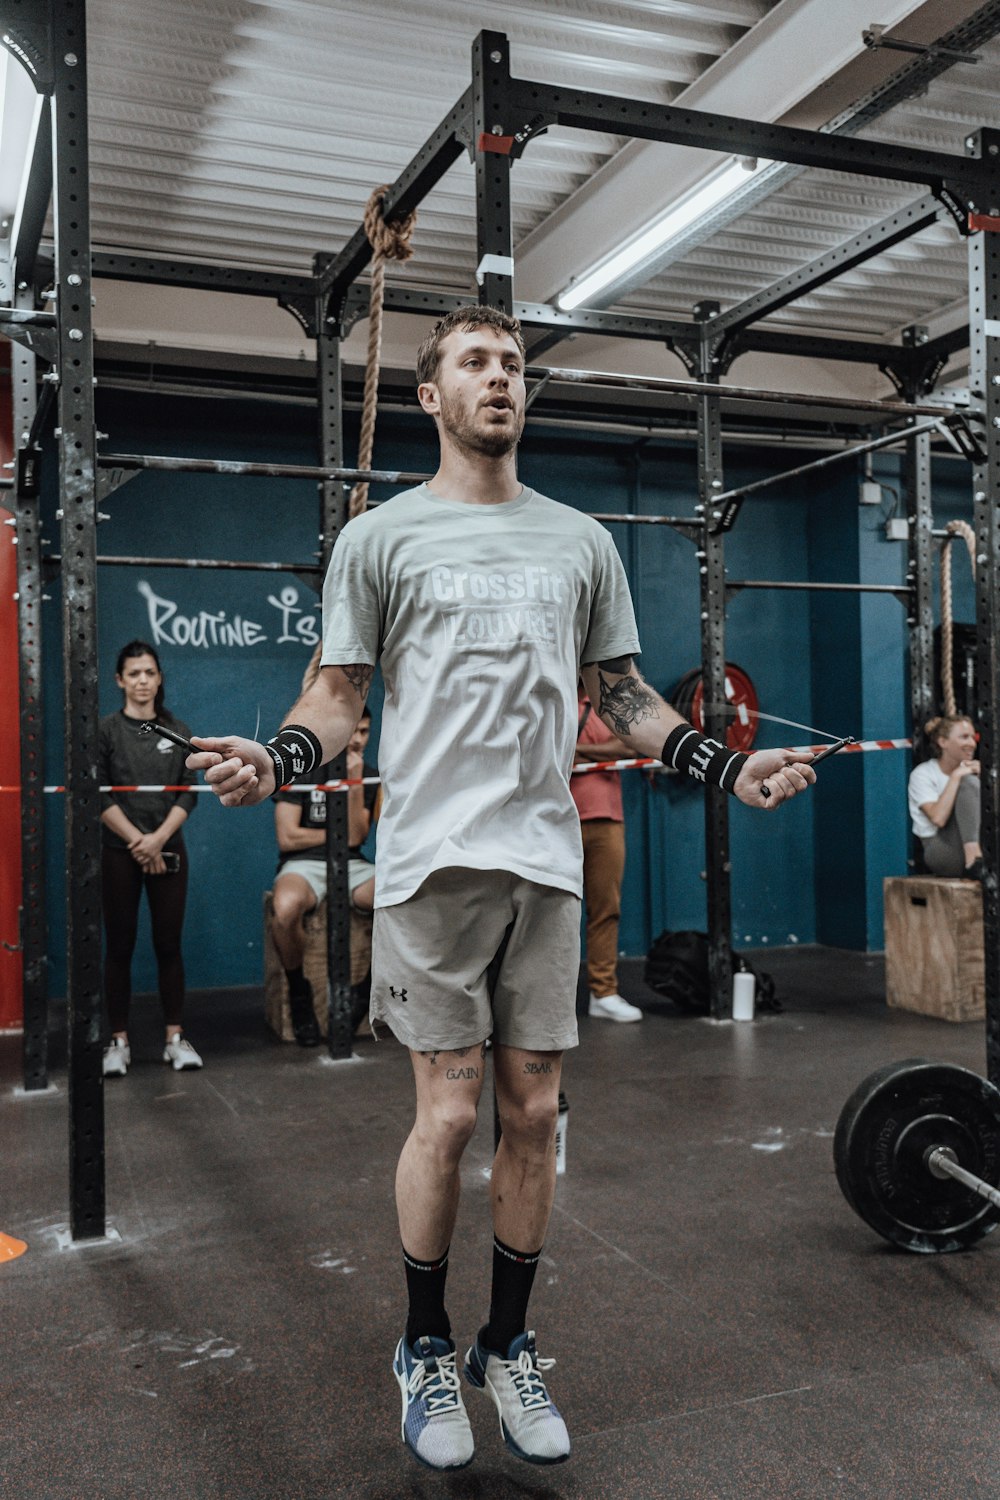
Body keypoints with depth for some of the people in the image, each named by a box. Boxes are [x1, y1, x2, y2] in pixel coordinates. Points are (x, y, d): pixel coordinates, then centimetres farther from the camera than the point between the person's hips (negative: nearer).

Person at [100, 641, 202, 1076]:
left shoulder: (178, 732, 8)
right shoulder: (106, 731, 0)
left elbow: (189, 794, 2)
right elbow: (100, 795, -6)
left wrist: (158, 838, -11)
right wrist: (136, 840, -13)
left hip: (168, 851, 2)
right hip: (119, 852, -2)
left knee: (169, 944, 4)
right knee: (119, 946, 2)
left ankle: (175, 1037, 10)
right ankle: (119, 1041, 9)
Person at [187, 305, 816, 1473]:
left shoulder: (581, 542, 14)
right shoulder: (382, 537, 4)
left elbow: (622, 696, 15)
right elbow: (340, 690, 1)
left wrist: (727, 766, 2)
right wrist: (277, 758, -19)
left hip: (546, 861, 4)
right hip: (435, 859, -3)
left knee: (532, 1111, 7)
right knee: (450, 1112, 0)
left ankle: (508, 1349, 26)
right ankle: (426, 1350, 23)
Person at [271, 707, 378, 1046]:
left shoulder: (369, 775, 12)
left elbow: (355, 837, -2)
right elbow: (287, 838, -6)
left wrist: (354, 783, -10)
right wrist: (338, 834, 1)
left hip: (352, 866, 3)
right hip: (304, 865, -3)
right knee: (287, 908, -40)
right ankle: (298, 990, -12)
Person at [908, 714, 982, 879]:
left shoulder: (968, 770, 15)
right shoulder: (922, 774, -3)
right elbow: (938, 818, -19)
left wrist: (980, 777, -7)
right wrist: (955, 777, -15)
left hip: (973, 845, 5)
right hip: (939, 851, -5)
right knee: (967, 783, -22)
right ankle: (973, 860, -38)